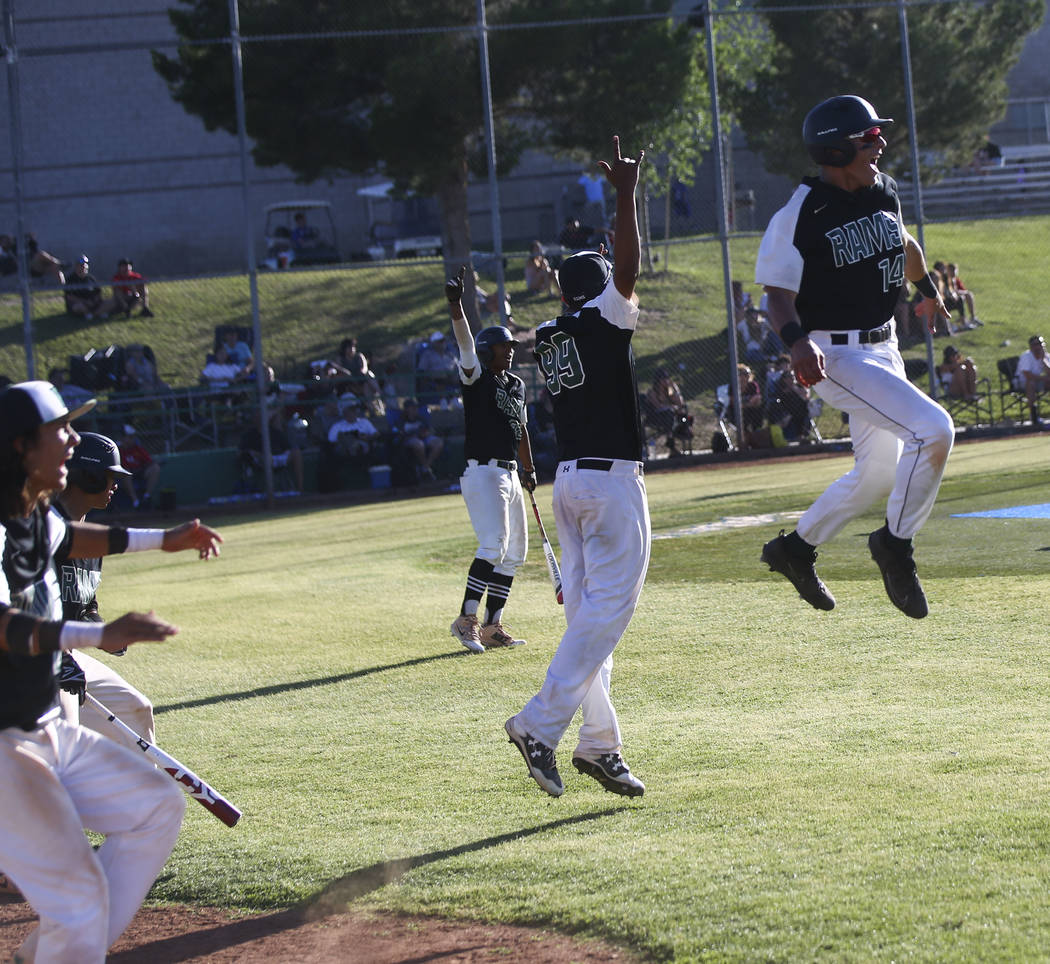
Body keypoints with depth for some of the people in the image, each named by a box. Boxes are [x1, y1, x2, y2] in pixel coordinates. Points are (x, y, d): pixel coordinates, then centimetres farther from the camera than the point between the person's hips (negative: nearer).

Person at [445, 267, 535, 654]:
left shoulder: (517, 385, 16)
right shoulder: (476, 376, -6)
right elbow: (465, 344, -23)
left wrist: (529, 470, 32)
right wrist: (455, 305, -38)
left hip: (510, 474, 9)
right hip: (482, 472, -8)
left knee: (514, 552, 9)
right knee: (494, 543, -21)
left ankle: (492, 626, 15)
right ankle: (467, 619, -18)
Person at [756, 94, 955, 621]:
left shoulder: (882, 191, 4)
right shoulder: (800, 214, -18)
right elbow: (779, 294, -17)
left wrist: (928, 290, 39)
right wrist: (796, 340, -36)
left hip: (882, 349, 9)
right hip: (834, 355, -9)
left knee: (881, 471, 17)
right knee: (933, 428, -23)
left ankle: (796, 548, 36)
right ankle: (895, 543, -4)